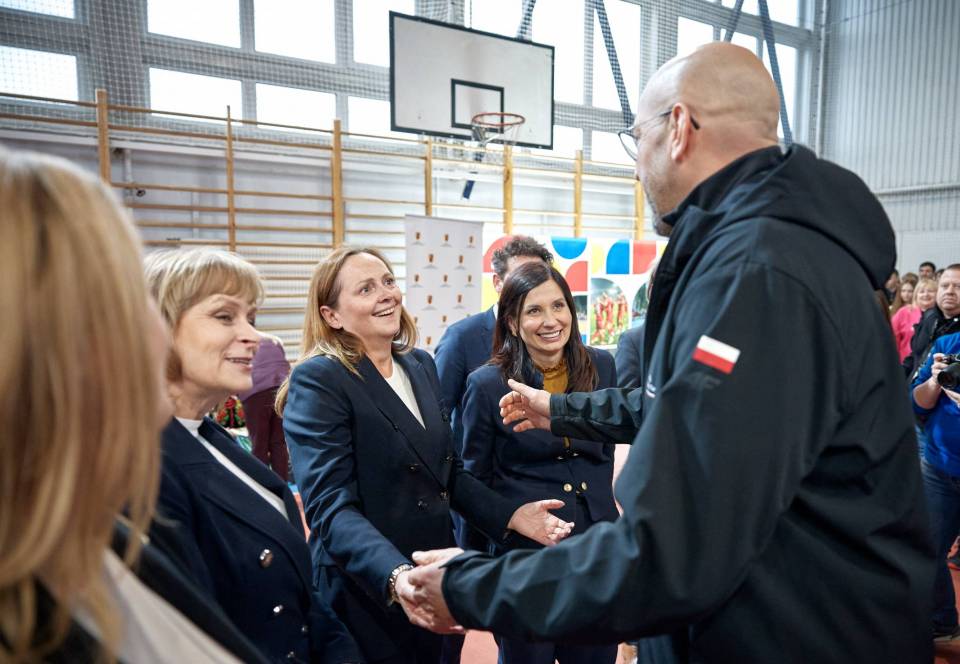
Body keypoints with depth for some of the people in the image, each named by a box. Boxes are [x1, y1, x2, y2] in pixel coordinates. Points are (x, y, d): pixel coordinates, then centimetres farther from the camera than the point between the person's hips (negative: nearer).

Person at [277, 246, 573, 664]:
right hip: (370, 599, -6)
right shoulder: (318, 380, -16)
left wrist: (511, 515, -1)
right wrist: (399, 577, -38)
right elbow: (331, 507, -23)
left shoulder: (420, 365, 4)